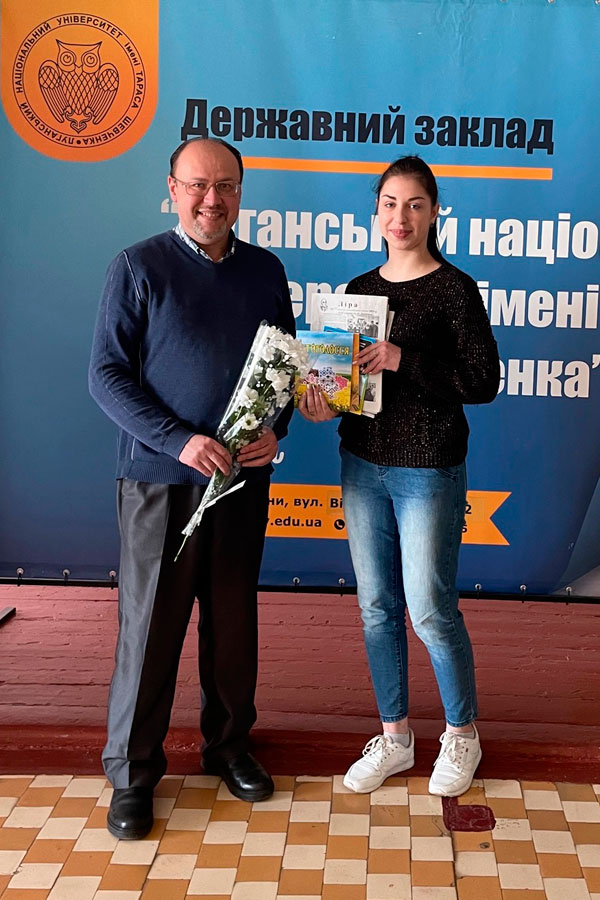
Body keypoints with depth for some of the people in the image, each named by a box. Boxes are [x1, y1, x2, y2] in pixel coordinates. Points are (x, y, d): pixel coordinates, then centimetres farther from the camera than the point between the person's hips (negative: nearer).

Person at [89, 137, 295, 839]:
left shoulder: (265, 271, 8)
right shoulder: (138, 267, -4)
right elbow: (106, 374, -8)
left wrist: (274, 428, -6)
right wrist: (179, 440, -19)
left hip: (243, 479, 4)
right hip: (160, 480, -4)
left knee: (233, 619, 14)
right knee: (149, 625, 3)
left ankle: (228, 745, 32)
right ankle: (132, 772, 18)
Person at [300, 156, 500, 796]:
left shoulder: (455, 289, -7)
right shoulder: (359, 289, 9)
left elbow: (483, 381, -13)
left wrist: (403, 361, -22)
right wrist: (323, 401, -7)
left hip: (428, 468, -5)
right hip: (363, 462, 6)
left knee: (431, 609, 1)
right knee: (376, 607, 11)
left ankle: (462, 736, 24)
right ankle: (394, 735, 28)